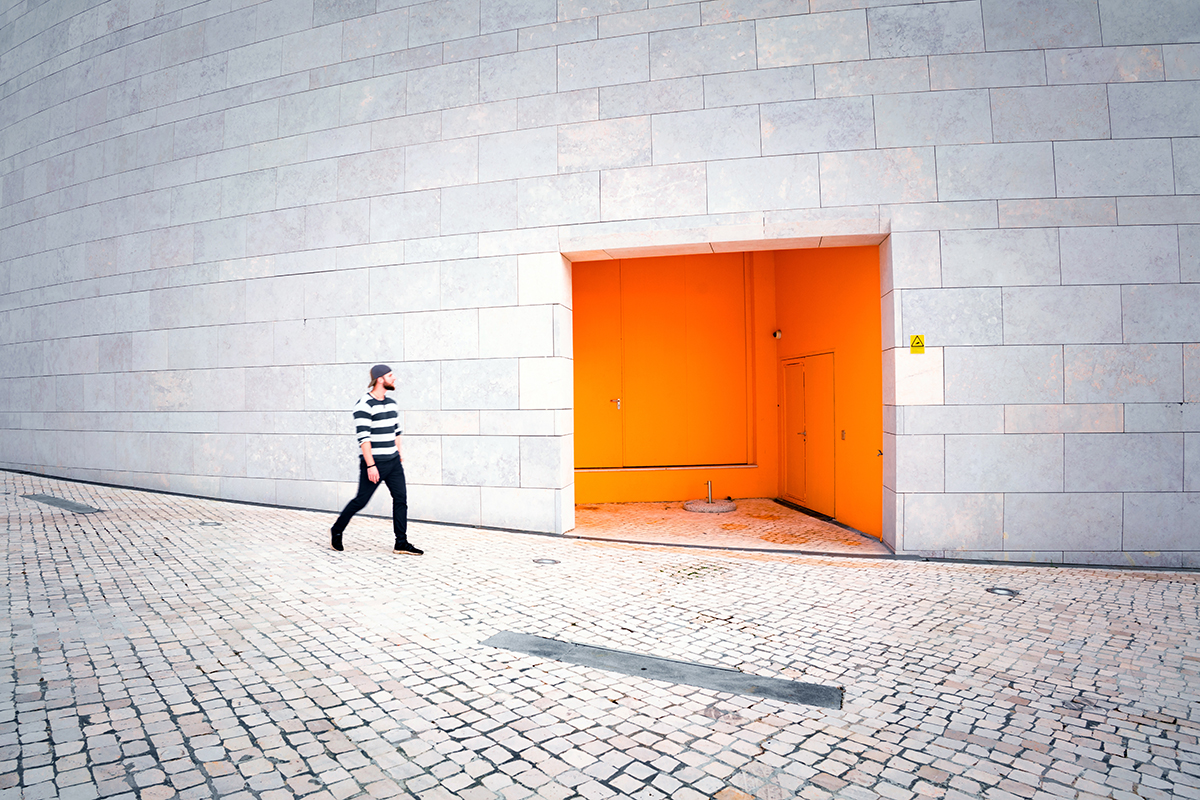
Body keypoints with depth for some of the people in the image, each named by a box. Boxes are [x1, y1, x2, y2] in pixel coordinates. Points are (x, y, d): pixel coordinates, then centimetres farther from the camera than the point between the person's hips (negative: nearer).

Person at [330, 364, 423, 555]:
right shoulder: (364, 405, -14)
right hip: (374, 462, -7)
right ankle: (336, 531, 28)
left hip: (393, 461, 7)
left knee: (401, 498, 0)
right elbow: (363, 438, -19)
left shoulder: (391, 403, 10)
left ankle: (401, 543, 4)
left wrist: (399, 456, 18)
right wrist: (371, 465, -21)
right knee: (361, 501, 4)